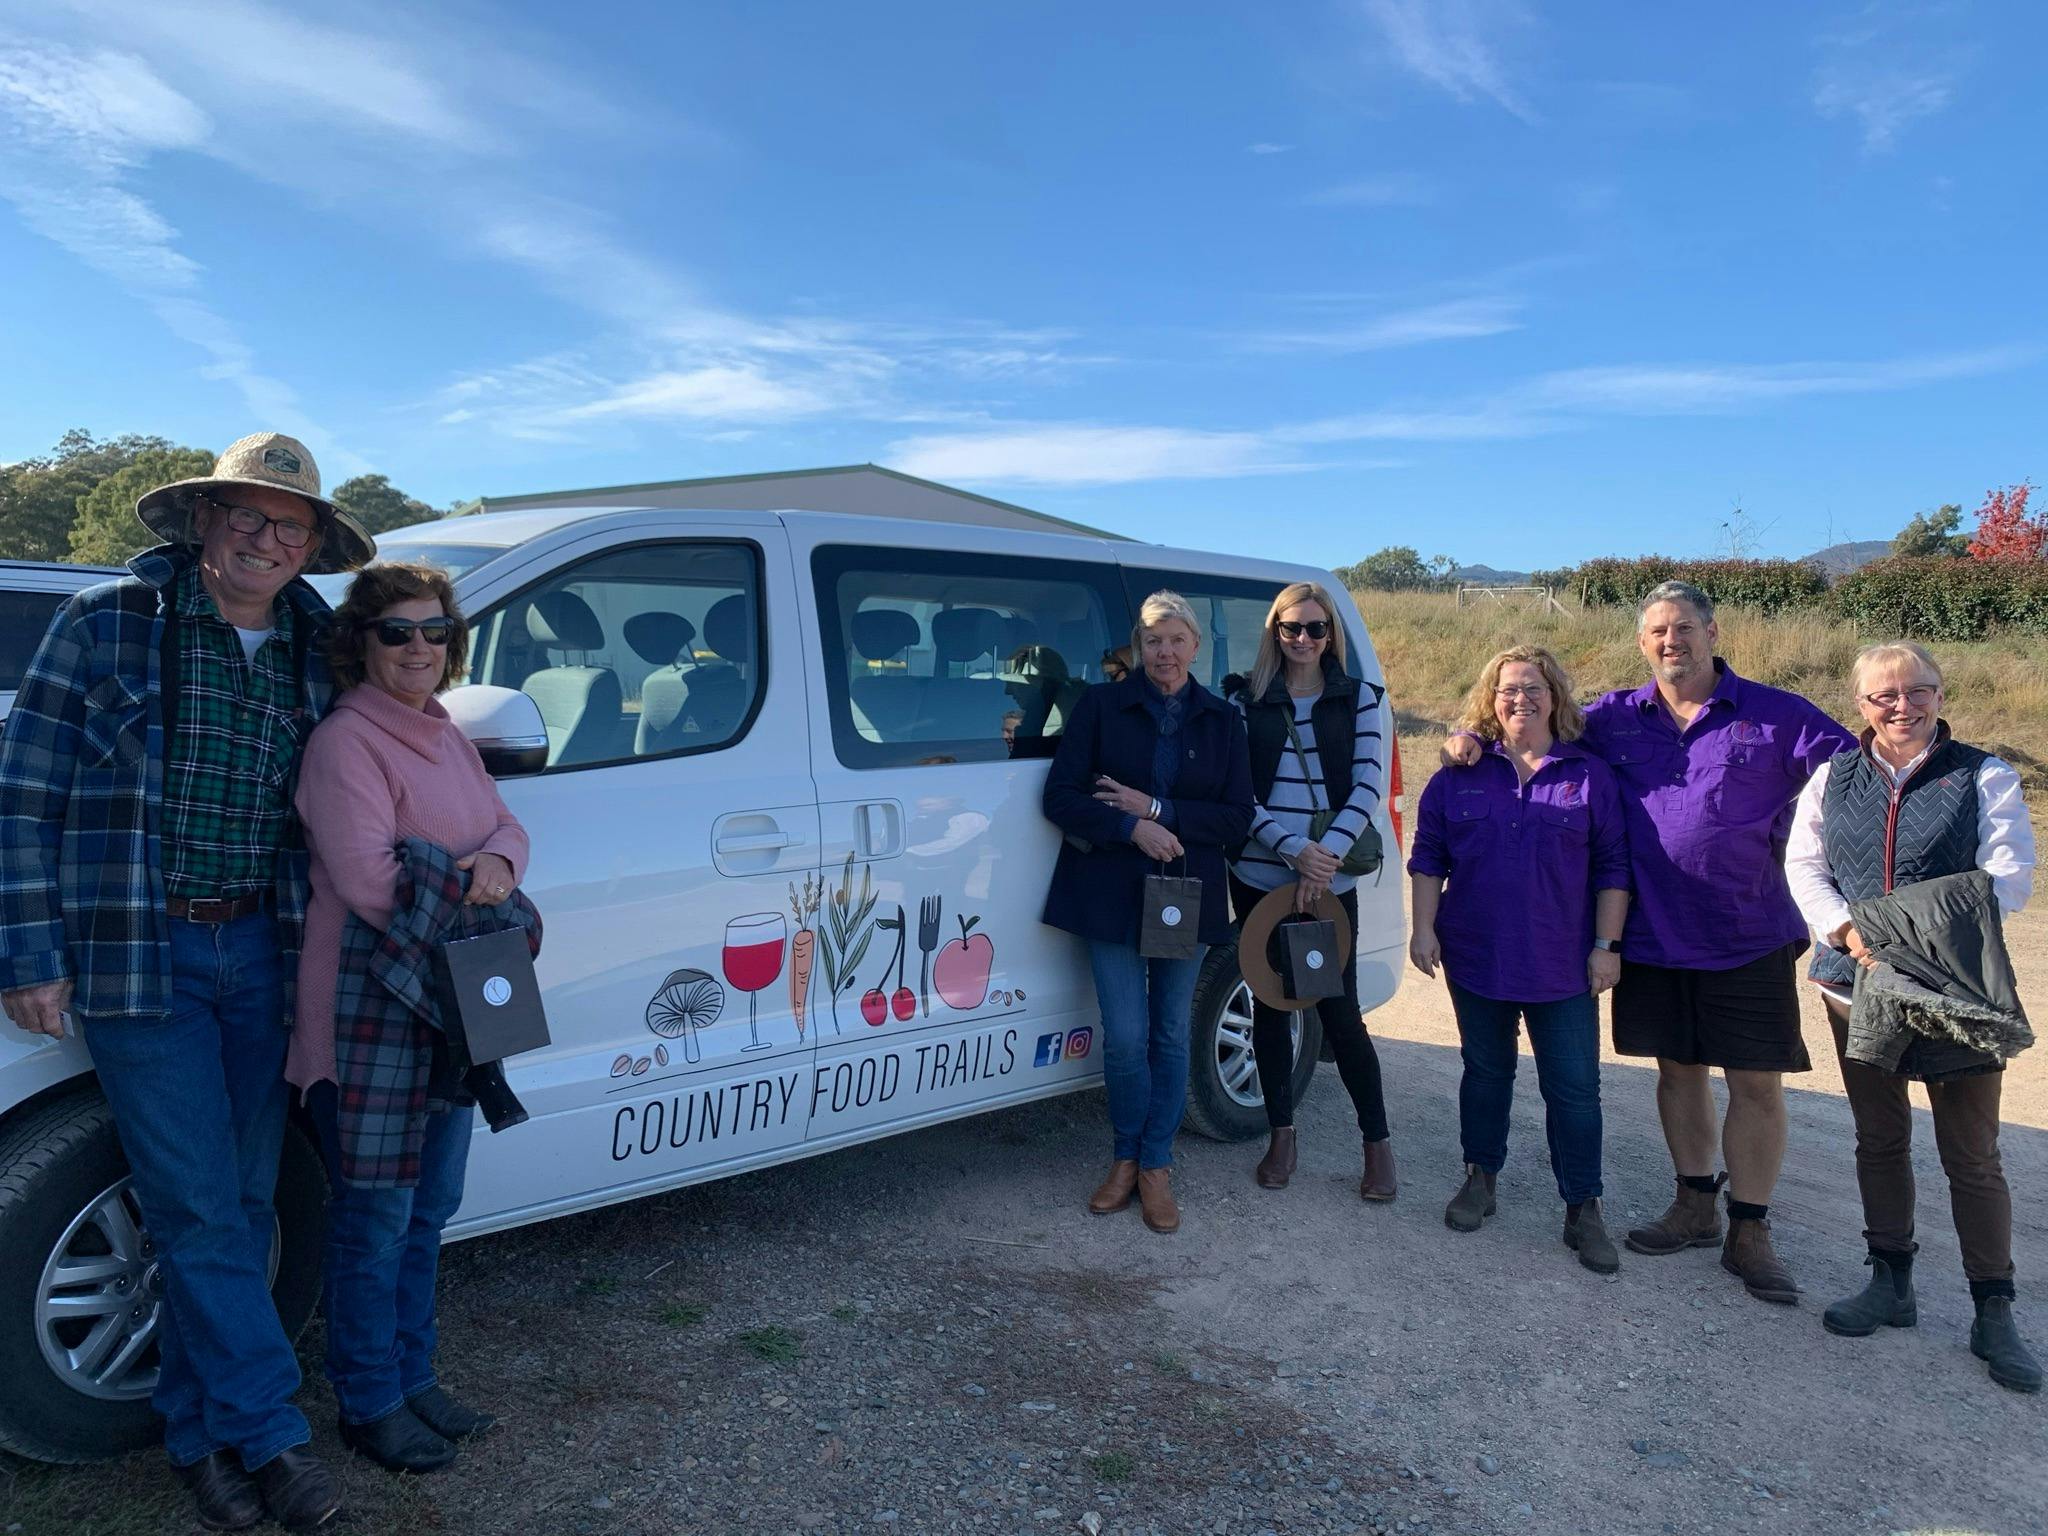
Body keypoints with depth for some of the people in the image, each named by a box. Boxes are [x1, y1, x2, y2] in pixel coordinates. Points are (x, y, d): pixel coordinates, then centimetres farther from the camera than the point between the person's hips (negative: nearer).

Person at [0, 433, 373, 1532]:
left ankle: (200, 1426, 28)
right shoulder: (109, 620, -4)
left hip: (261, 952, 4)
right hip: (137, 955, -4)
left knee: (242, 1205, 11)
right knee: (202, 1212, 0)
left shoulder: (317, 648, 6)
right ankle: (267, 1430, 13)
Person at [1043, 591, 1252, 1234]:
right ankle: (1125, 1157, 21)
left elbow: (1237, 818, -1)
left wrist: (1157, 810, -14)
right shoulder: (1100, 705, 0)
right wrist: (1131, 827, -19)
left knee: (1170, 1035, 10)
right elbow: (1061, 797, -6)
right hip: (1112, 894, -2)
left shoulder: (1223, 721, 5)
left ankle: (1155, 1166, 24)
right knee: (1126, 1037, -2)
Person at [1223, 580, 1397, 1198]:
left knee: (1339, 1009, -1)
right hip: (1259, 876, 1)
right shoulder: (1245, 701, 4)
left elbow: (1368, 785, -4)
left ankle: (1378, 1142, 18)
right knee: (1271, 1003, 10)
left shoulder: (1359, 698, 4)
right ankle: (1281, 1136, 25)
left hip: (1331, 880, -1)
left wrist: (1326, 856, -17)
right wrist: (1294, 849, -16)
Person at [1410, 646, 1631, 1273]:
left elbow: (1612, 868, 1)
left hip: (1562, 964, -1)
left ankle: (1583, 1209, 15)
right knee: (1486, 1071, 15)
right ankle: (1480, 1180, 31)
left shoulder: (1590, 775, 0)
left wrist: (1606, 945, -3)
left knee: (1574, 1087, 2)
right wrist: (1424, 928, -3)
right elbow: (1428, 856, 4)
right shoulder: (1461, 774, 2)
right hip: (1476, 957, 1)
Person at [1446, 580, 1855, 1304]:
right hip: (1654, 936, 3)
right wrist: (1473, 736, -4)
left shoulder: (1775, 716, -3)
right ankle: (1695, 1206, 30)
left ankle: (1749, 1232, 16)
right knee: (1677, 1069, 14)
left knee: (1757, 1082, 3)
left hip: (1750, 937, -2)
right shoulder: (1614, 718, 4)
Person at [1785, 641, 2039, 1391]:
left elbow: (2009, 875, -11)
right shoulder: (1832, 780, 7)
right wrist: (1846, 930, -15)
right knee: (1879, 1139, 14)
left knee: (1972, 1155, 4)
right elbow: (1803, 866, 2)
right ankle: (1891, 1282, 28)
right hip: (1858, 983, 3)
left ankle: (1994, 1313, 17)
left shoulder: (1985, 777, -2)